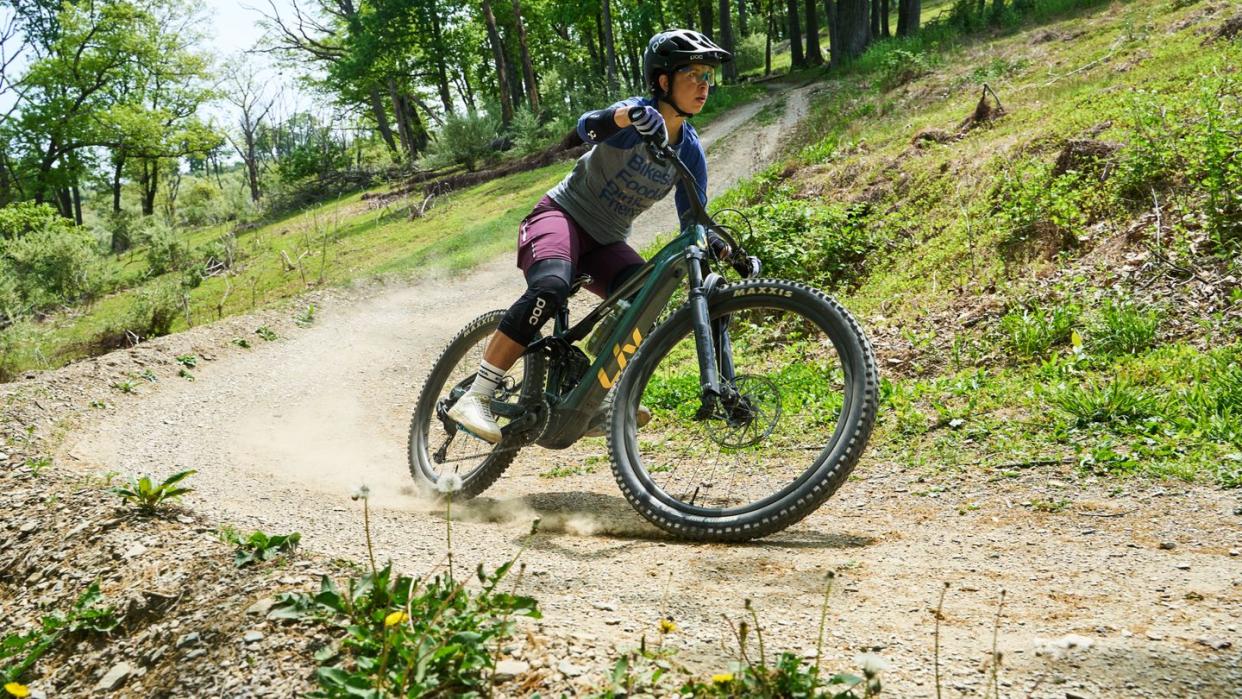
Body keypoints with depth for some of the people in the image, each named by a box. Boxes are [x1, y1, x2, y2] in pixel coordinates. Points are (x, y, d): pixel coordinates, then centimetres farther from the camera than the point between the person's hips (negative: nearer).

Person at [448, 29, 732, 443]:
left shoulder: (690, 151, 2)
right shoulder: (639, 117, -15)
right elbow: (588, 126, -37)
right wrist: (631, 115, -58)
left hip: (606, 243, 6)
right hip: (562, 216, -6)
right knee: (551, 287, -35)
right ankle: (475, 398, -31)